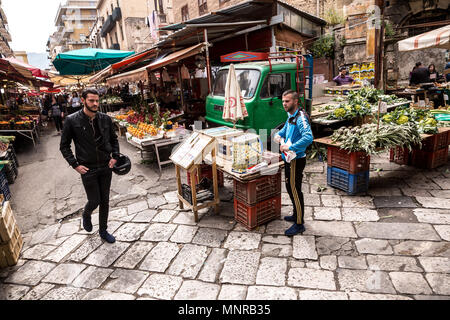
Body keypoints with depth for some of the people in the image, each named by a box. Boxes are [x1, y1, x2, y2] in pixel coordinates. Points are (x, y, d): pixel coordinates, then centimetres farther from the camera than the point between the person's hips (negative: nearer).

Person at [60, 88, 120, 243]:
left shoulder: (105, 119, 0)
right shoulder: (72, 120, -9)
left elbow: (114, 139, 14)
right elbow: (64, 146, -2)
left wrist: (115, 156, 2)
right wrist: (75, 164, -9)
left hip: (106, 167, 3)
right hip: (87, 169, -3)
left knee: (105, 201, 12)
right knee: (94, 201, 4)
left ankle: (103, 231, 30)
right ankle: (86, 214, 41)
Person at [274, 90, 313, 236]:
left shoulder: (300, 118, -20)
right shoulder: (290, 117, 11)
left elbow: (308, 137, -35)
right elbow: (285, 130, 28)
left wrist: (290, 147, -33)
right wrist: (278, 135, 6)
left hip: (296, 161, -10)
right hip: (289, 159, 10)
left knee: (295, 191, -2)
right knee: (291, 188, 20)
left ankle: (299, 224, 11)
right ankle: (297, 215, 38)